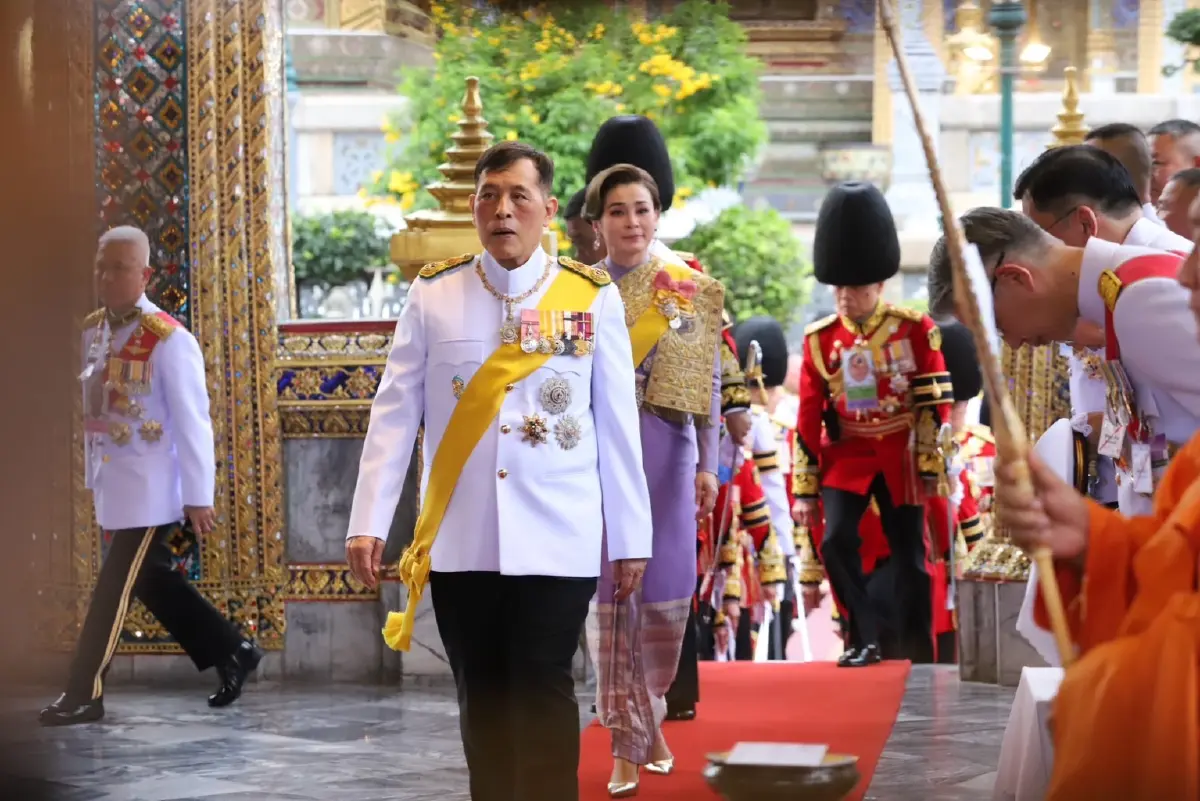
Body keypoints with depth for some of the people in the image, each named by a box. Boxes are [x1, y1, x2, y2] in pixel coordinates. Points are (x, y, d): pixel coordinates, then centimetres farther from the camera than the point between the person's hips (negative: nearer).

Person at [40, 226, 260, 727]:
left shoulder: (169, 340, -15)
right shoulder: (91, 332, 6)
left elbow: (192, 422, -14)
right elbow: (90, 408, 12)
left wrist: (198, 497, -13)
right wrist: (93, 478, 12)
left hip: (150, 490, -8)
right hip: (111, 486, 8)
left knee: (114, 590, -4)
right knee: (151, 580, 15)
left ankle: (84, 694, 5)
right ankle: (231, 653, 29)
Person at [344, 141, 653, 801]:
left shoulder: (594, 297, 0)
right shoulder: (432, 294, 2)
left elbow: (617, 425, 2)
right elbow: (395, 413, 2)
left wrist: (630, 538, 3)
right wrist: (368, 522, -5)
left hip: (557, 541, -2)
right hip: (459, 541, 2)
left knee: (542, 694, -4)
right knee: (481, 696, 9)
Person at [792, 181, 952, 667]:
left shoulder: (915, 330, -6)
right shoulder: (820, 339, -1)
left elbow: (935, 404, -4)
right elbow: (808, 420, 1)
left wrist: (931, 461, -7)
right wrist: (804, 490, 0)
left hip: (899, 457, -1)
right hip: (846, 456, 1)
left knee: (910, 556, 4)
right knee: (836, 541, -17)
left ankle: (919, 656, 14)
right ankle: (865, 640, -4)